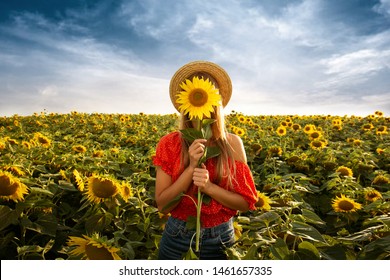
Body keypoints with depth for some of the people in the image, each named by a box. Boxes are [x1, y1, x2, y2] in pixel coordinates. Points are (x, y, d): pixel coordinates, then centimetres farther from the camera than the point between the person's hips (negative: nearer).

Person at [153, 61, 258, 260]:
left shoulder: (233, 143, -9)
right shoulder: (169, 144, -9)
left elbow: (246, 203, -7)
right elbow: (162, 205, -11)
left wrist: (209, 186, -22)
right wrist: (192, 167, -22)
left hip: (220, 240, 0)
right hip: (177, 237, 1)